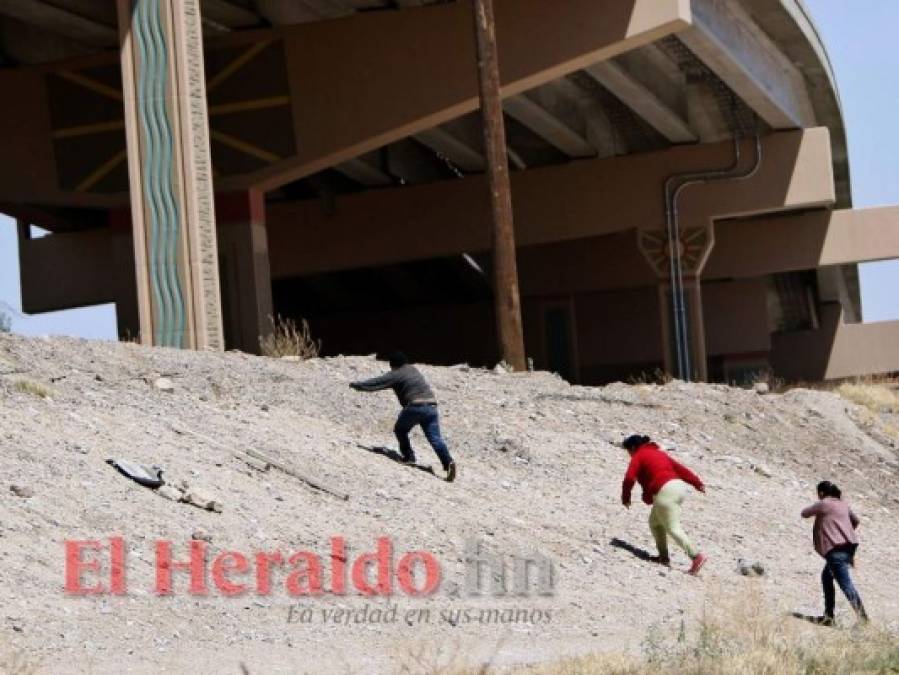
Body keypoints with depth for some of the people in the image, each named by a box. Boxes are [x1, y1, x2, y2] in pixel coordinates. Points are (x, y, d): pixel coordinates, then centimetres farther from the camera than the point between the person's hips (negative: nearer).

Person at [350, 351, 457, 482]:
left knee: (400, 430, 20)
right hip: (431, 406, 6)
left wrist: (356, 385, 20)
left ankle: (409, 456, 16)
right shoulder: (414, 370, 26)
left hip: (415, 407, -6)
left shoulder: (395, 375, 4)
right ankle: (448, 462, -20)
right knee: (435, 438, -3)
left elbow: (376, 383, 7)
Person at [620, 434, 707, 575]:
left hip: (664, 492, -9)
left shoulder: (638, 456, 5)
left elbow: (629, 478, -7)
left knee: (673, 529, -9)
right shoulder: (659, 452, 26)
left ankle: (696, 556, -21)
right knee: (655, 521, 22)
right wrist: (697, 483, 15)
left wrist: (626, 498, 4)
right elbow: (680, 468, 20)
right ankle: (663, 557, 20)